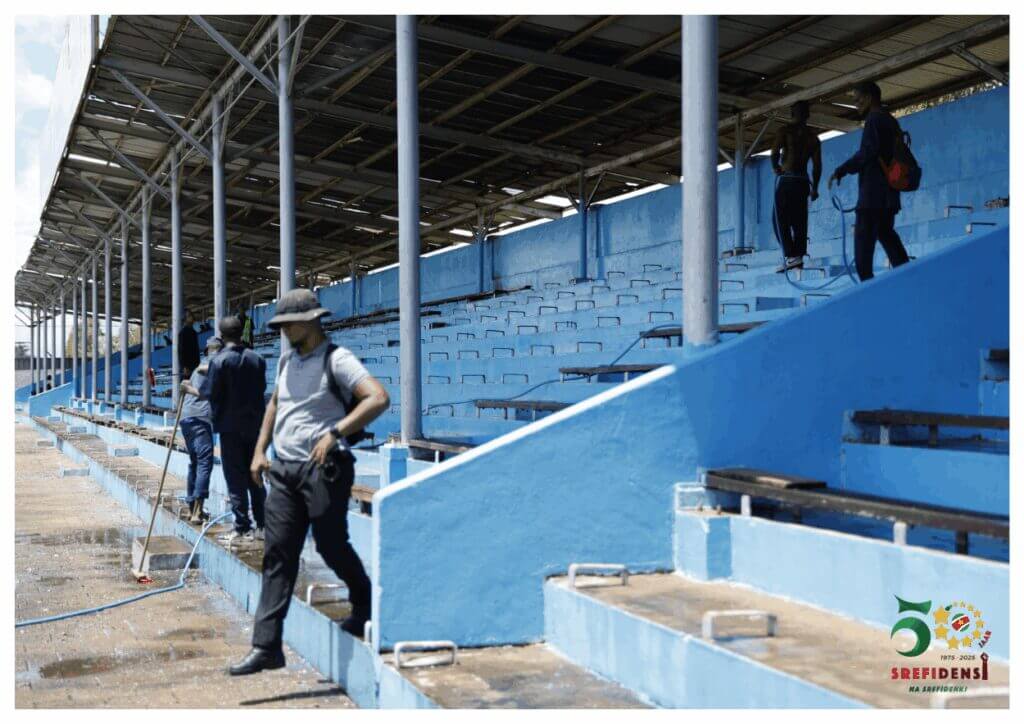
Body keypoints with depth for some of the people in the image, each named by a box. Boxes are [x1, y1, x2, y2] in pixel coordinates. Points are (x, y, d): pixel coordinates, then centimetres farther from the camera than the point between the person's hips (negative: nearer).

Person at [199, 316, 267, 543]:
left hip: (230, 426, -4)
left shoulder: (219, 361, -12)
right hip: (254, 423, 4)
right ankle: (262, 525, 11)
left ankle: (242, 528, 1)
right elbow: (262, 388, 9)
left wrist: (196, 389, 8)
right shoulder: (257, 359, 2)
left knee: (235, 478, 1)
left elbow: (210, 392, -12)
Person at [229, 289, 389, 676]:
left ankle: (365, 604, 32)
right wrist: (260, 450, 20)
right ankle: (266, 645, 0)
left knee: (331, 546, 3)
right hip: (285, 470, 7)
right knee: (278, 556, 1)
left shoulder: (336, 360, -10)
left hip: (323, 468, -7)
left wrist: (334, 433, -27)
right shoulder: (287, 361, 15)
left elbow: (379, 398, -22)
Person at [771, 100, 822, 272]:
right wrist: (814, 188, 16)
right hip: (803, 181, 5)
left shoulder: (785, 131, -2)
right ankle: (799, 255, 2)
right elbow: (817, 165, 9)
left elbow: (774, 152, -15)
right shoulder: (813, 137, 13)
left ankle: (791, 256, -16)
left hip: (786, 180, -5)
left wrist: (776, 168, 5)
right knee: (799, 221, 8)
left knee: (782, 219, -4)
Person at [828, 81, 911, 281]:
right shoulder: (891, 121, 20)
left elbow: (867, 152, -19)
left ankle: (866, 278, -13)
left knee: (863, 235, -8)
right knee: (886, 233, 13)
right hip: (889, 191, 9)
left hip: (873, 192, -9)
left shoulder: (874, 120, -8)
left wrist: (841, 171, -16)